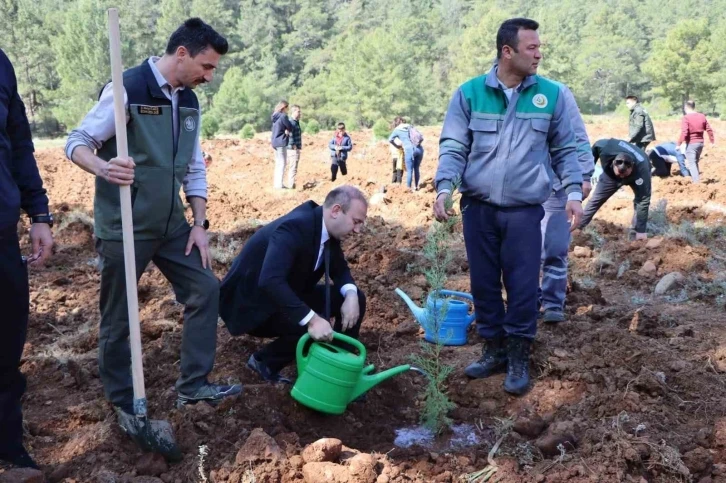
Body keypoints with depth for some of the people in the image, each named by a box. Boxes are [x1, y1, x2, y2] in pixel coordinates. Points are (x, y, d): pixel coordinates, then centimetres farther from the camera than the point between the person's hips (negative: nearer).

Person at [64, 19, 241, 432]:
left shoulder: (189, 102, 7)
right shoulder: (127, 89, -15)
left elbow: (195, 168, 13)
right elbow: (77, 142, -12)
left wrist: (200, 224, 7)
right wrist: (103, 167, -33)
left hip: (170, 224, 7)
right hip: (123, 228, -7)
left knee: (205, 288, 6)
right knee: (119, 319, 5)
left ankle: (194, 385, 18)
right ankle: (124, 404, 22)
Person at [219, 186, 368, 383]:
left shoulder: (328, 229, -5)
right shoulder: (295, 227, -31)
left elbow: (339, 268, 8)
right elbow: (270, 281, -44)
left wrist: (351, 295, -14)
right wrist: (311, 319, -48)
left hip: (287, 296, 9)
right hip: (253, 302, -9)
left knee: (355, 298, -2)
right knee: (316, 330, -30)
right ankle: (264, 361, -5)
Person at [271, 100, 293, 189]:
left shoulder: (275, 117, 13)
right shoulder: (283, 116, -14)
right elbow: (290, 128, -8)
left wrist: (286, 130, -2)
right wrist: (288, 130, 10)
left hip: (275, 142, 9)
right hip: (281, 142, -9)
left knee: (278, 163, 15)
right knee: (282, 163, -6)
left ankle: (276, 183, 17)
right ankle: (279, 184, -8)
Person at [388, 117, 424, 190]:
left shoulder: (397, 129, 12)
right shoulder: (411, 127, 24)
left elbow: (390, 140, 7)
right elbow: (421, 138, 19)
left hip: (409, 150, -4)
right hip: (419, 149, 4)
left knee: (409, 170, 0)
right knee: (417, 169, 15)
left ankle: (408, 188, 2)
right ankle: (416, 186, 23)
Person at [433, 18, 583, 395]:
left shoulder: (551, 94, 1)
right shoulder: (469, 93, -1)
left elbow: (564, 149, 8)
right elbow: (453, 147, 0)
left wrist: (573, 191, -3)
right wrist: (444, 188, -14)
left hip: (525, 211, -1)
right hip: (478, 208, 1)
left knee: (523, 286, 0)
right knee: (484, 283, 10)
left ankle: (519, 358, 17)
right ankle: (494, 350, 27)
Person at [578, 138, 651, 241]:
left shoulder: (642, 170, -47)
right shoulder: (606, 148, -44)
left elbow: (643, 201, -42)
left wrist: (640, 230, -41)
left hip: (635, 176, -2)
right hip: (610, 174, 2)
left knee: (641, 199, -23)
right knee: (595, 200, 5)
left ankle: (637, 233, -11)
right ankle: (578, 228, 18)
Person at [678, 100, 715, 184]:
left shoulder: (686, 118, -13)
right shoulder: (702, 116, 7)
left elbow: (684, 133, -21)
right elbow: (709, 129, 9)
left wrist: (679, 144, -17)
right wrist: (712, 141, 16)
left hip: (691, 143, -6)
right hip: (700, 143, 7)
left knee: (691, 163, -3)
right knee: (695, 162, 21)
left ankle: (697, 182, -10)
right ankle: (696, 178, 27)